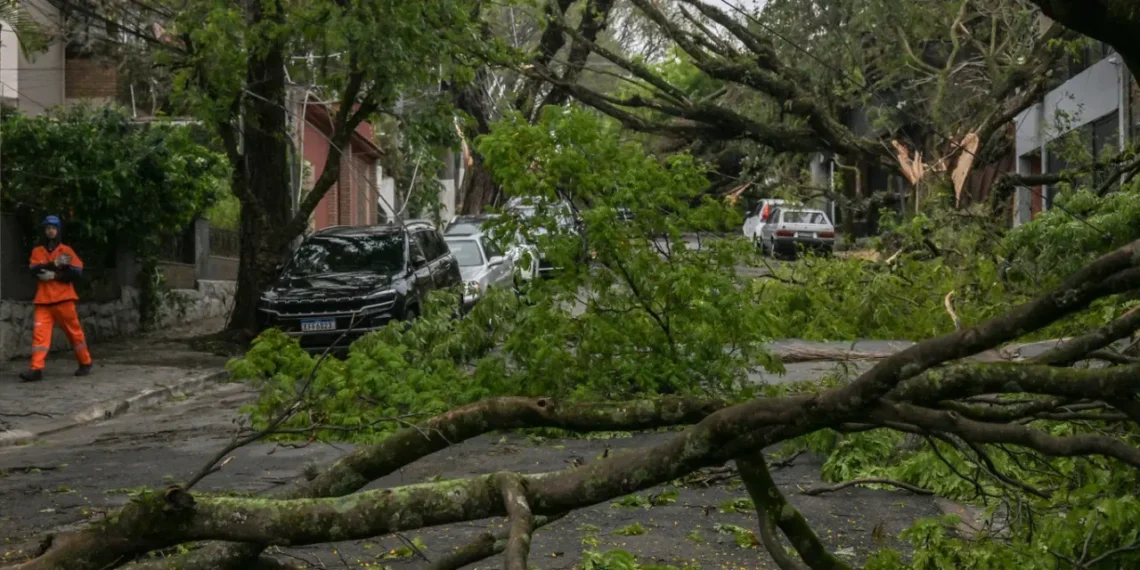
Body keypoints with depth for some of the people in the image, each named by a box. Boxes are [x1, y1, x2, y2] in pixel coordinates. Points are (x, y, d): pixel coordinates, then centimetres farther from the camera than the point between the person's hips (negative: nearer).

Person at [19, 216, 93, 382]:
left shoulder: (66, 250, 5)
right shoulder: (37, 251, 10)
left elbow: (77, 272, -6)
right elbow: (35, 270, -7)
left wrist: (55, 275, -15)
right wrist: (55, 264, -19)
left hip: (63, 299, -2)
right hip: (43, 300, 2)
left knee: (74, 331, 5)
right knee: (40, 332, -9)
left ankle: (85, 363, 20)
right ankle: (36, 369, -15)